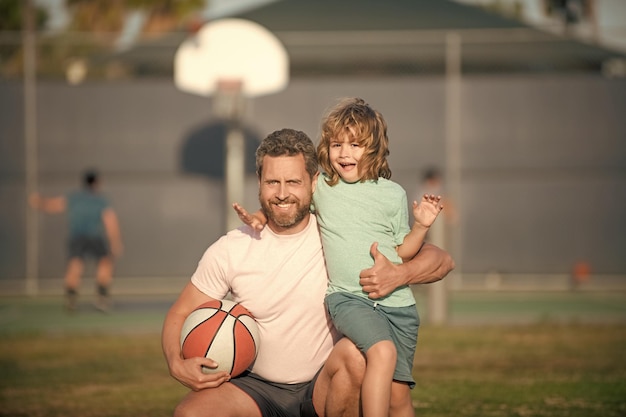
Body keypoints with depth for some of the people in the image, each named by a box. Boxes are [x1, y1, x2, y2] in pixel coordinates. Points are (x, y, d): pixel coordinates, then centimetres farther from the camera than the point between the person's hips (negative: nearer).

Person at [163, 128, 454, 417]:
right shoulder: (230, 250, -6)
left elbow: (440, 260, -6)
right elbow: (180, 314, 4)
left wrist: (399, 274, -29)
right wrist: (178, 365, -18)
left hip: (324, 388, 0)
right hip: (256, 388, 1)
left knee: (354, 354, -33)